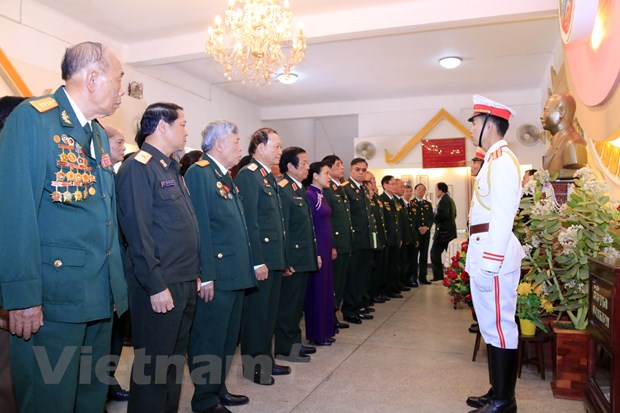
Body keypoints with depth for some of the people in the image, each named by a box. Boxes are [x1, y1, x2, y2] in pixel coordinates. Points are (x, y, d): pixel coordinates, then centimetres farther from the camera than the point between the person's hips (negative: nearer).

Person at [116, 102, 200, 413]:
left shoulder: (171, 168, 15)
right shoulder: (137, 167, -12)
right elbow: (138, 233, -18)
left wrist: (194, 273, 14)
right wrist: (156, 286, -18)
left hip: (185, 282, 9)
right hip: (160, 286, -9)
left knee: (175, 358, 19)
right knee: (153, 364, 4)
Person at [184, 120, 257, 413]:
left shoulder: (226, 177, 17)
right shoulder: (198, 172, -12)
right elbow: (200, 227, -19)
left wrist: (250, 264, 15)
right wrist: (206, 276, -22)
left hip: (235, 274, 10)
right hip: (215, 276, -10)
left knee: (228, 337, 19)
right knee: (209, 339, 4)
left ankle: (219, 389, 34)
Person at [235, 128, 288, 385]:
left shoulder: (269, 176, 15)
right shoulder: (248, 175, -13)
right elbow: (250, 222, -19)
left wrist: (281, 257, 14)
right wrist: (258, 261, -21)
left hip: (274, 257, 9)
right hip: (260, 258, -9)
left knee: (270, 312, 17)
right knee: (257, 313, 4)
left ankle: (266, 360, 31)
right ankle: (253, 366, 19)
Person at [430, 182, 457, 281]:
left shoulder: (444, 200, -14)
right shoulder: (450, 199, 17)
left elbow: (443, 215, -25)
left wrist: (434, 218, -8)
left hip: (443, 231, -10)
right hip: (450, 231, 10)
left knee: (435, 253, -5)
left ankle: (438, 276, -5)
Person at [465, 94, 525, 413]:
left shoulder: (502, 160, -12)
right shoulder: (493, 159, 19)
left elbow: (503, 216, -21)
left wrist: (490, 265, -23)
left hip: (494, 256, -10)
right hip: (485, 254, 10)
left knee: (498, 326, -2)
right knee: (491, 326, 16)